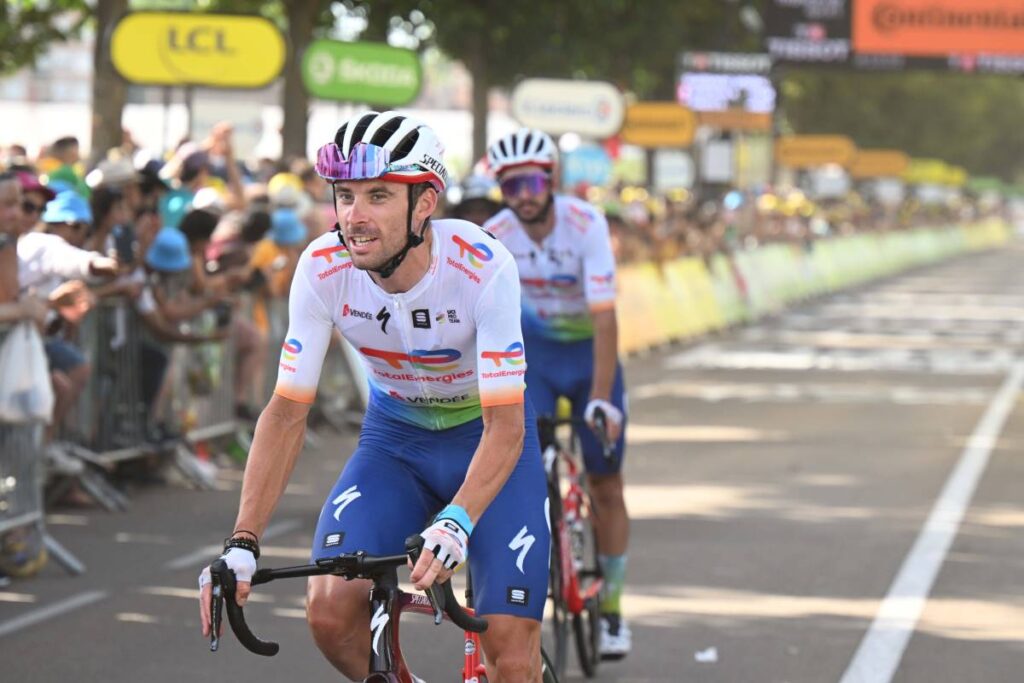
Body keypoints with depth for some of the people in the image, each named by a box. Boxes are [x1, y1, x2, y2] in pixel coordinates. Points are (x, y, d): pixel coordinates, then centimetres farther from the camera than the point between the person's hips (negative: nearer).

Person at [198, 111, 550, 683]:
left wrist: (455, 524, -48)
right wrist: (243, 543, -26)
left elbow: (504, 428, -30)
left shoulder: (483, 267, -30)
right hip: (394, 436, 3)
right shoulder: (323, 268, -21)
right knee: (330, 610, -20)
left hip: (488, 436, -3)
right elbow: (287, 413, -16)